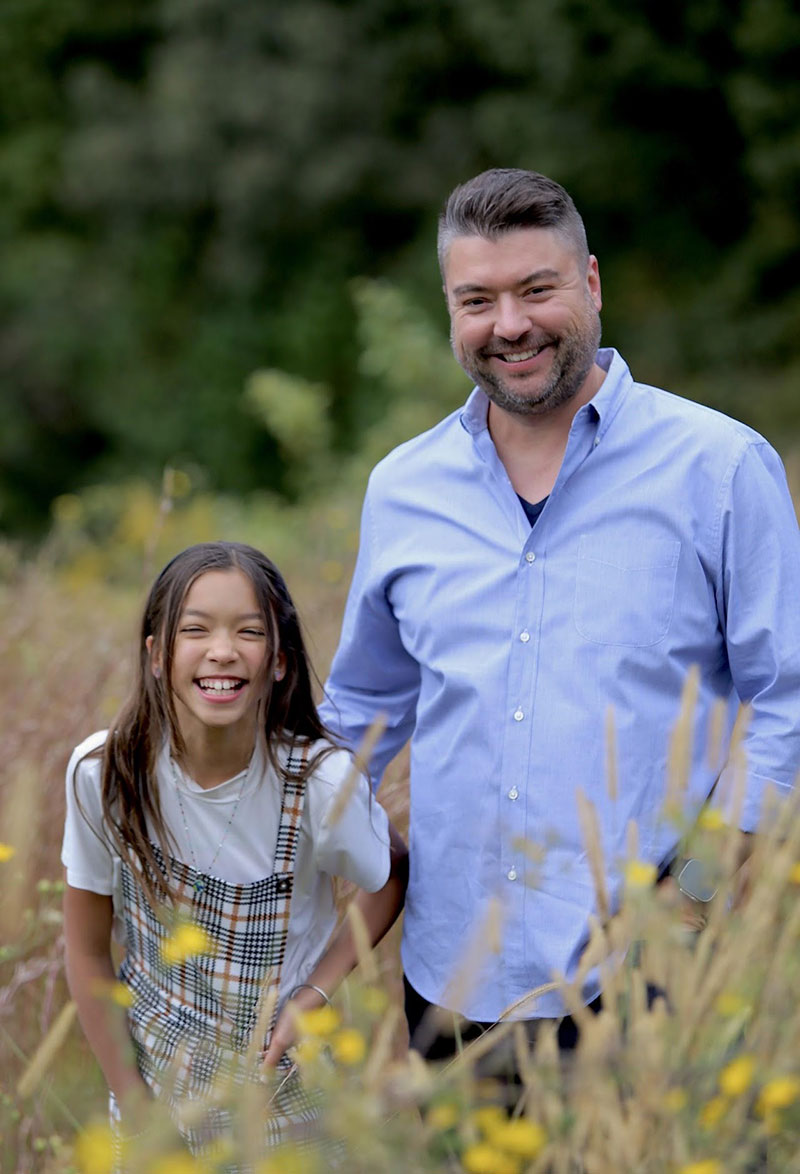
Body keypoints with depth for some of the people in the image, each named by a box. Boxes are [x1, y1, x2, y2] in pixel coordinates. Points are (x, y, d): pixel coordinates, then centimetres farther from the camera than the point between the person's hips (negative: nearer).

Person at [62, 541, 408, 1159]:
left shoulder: (320, 780, -23)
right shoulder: (103, 773, -18)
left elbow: (391, 877, -2)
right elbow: (88, 952, -6)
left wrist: (313, 998, -13)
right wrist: (134, 1107, -4)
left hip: (283, 1086, -1)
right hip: (151, 1067, 1)